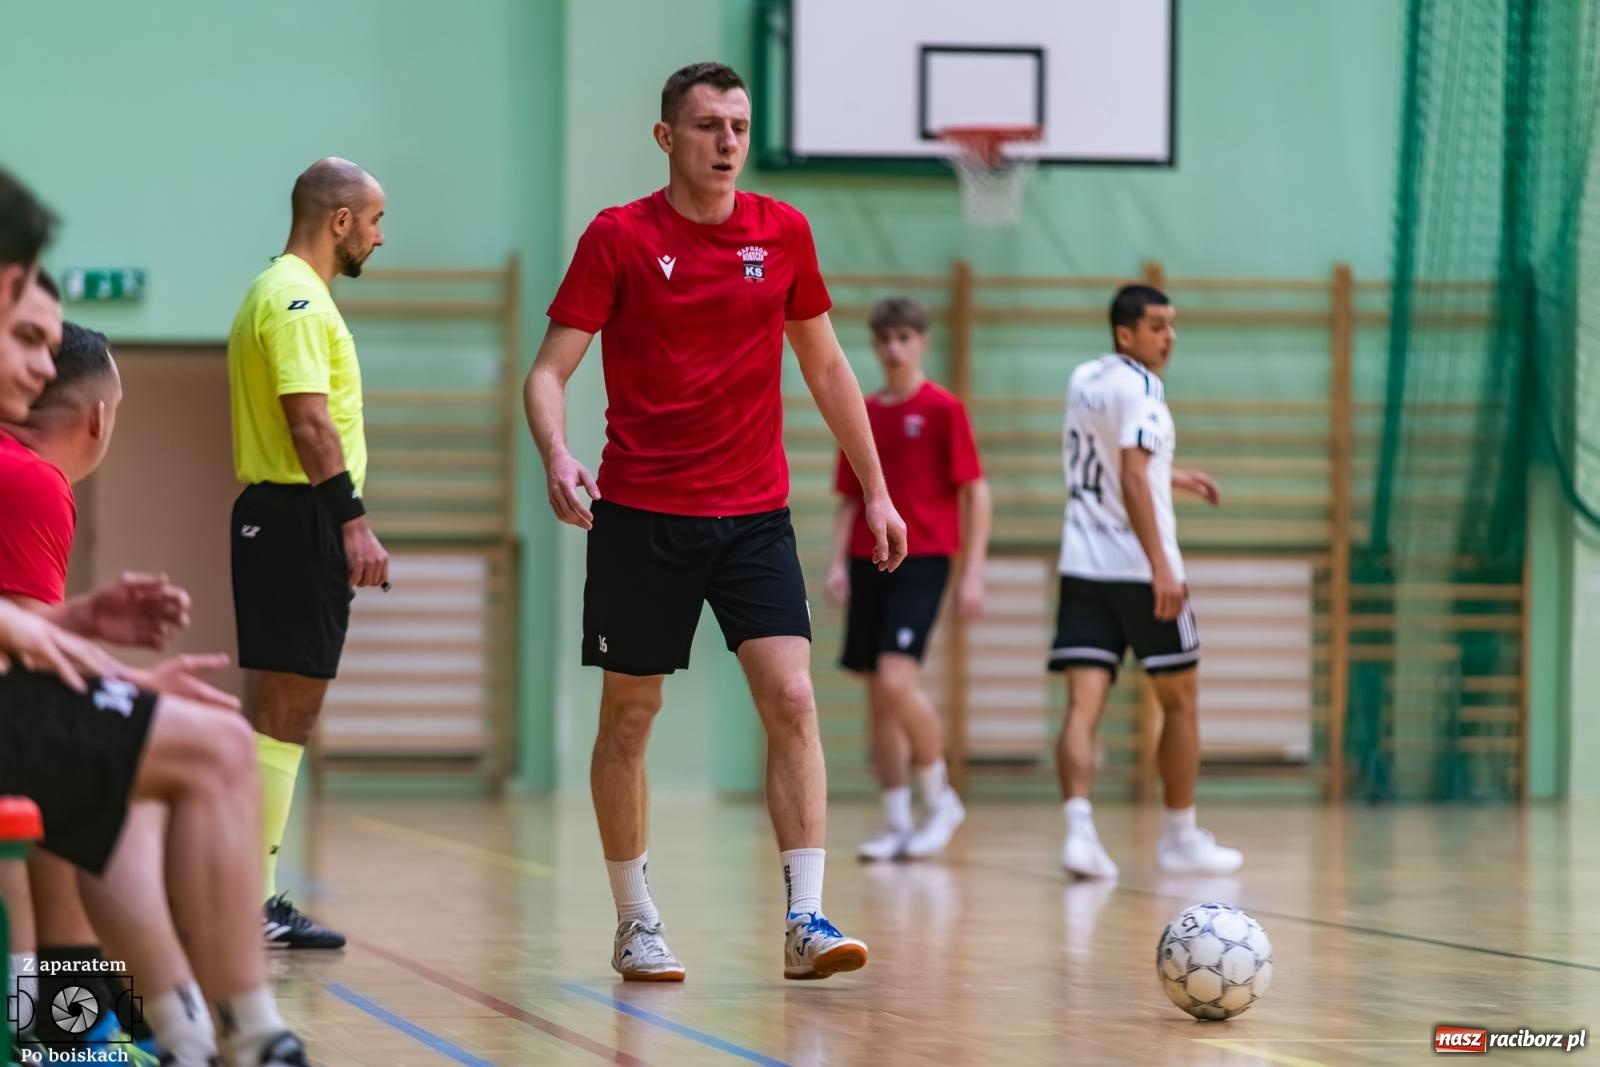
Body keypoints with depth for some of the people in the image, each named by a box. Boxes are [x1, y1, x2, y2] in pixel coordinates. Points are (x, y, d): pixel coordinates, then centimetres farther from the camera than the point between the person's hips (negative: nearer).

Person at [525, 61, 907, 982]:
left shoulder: (783, 232, 5)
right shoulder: (619, 237, -4)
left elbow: (826, 367, 15)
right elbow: (550, 370, -5)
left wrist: (876, 490, 13)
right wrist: (557, 457, -25)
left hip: (755, 511, 2)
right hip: (641, 514, -2)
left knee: (792, 699, -12)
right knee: (630, 715, 5)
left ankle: (807, 921, -12)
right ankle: (637, 925, 18)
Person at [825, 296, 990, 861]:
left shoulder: (943, 408, -4)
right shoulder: (862, 415, 11)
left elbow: (976, 491, -4)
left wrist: (973, 571, -9)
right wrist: (838, 562, 3)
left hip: (922, 560, -5)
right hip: (869, 561, 6)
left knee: (897, 678, -20)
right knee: (878, 697, 4)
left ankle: (939, 798, -2)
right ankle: (896, 822, 12)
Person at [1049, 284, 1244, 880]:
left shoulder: (1084, 381, 13)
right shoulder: (1139, 388, -12)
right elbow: (1133, 479, -23)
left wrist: (1172, 480, 39)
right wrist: (1161, 567, -26)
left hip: (1083, 567, 6)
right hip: (1139, 571, -6)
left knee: (1084, 703, -5)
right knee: (1180, 701, 10)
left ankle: (1079, 828, -23)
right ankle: (1181, 839, 17)